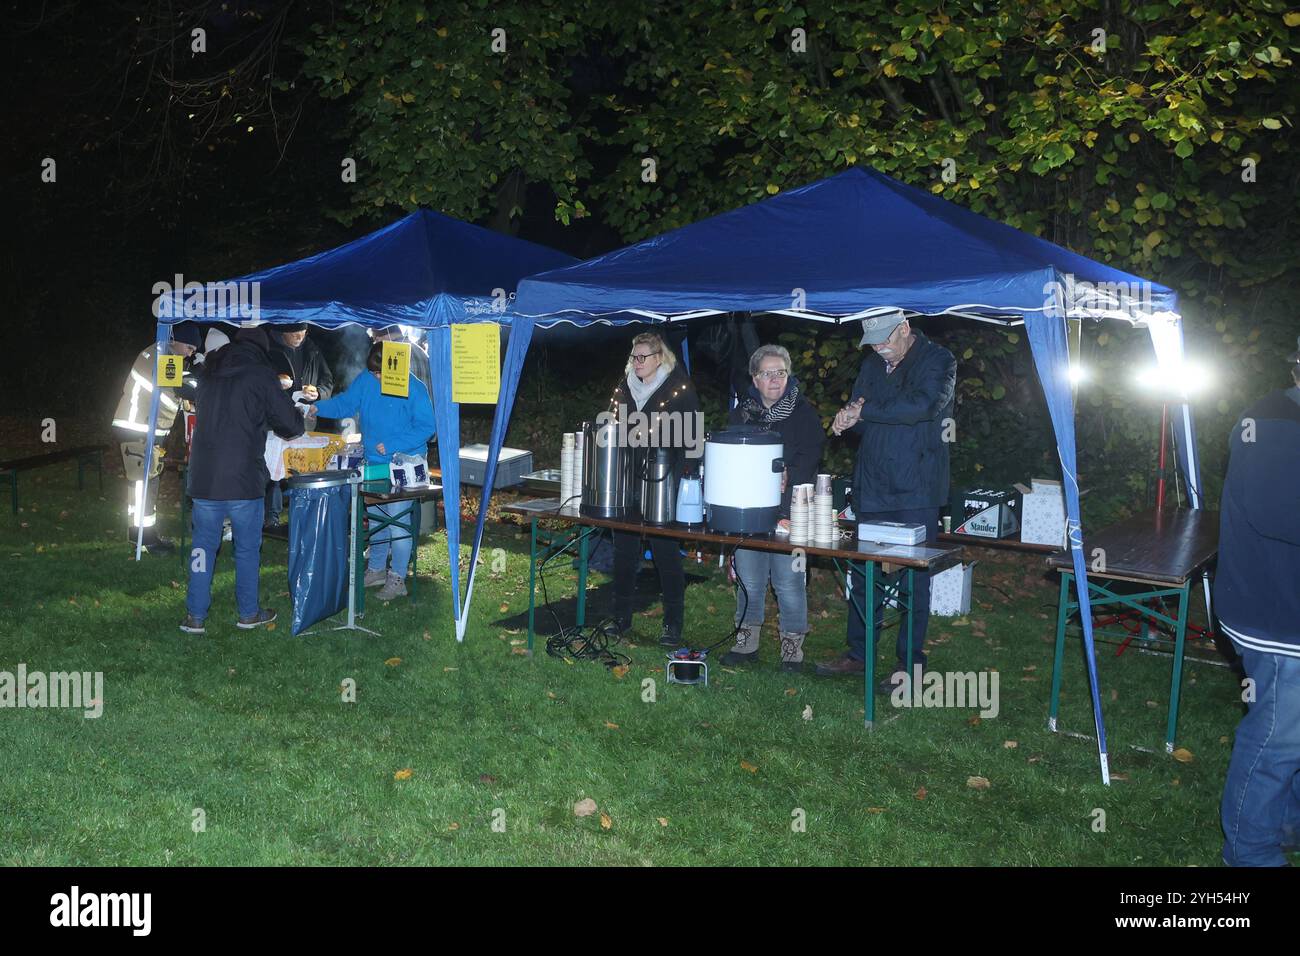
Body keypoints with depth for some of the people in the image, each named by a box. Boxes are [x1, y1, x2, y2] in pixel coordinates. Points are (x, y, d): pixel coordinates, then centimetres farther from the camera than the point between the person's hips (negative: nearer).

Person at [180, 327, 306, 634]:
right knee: (247, 547, 10)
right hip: (244, 479, -4)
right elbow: (292, 425, -5)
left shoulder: (210, 373, 10)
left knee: (203, 545, 12)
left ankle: (195, 616, 14)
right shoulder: (261, 375, -5)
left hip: (203, 478, 4)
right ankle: (249, 613, 21)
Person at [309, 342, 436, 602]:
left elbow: (427, 427, -16)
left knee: (398, 518, -8)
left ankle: (397, 578, 5)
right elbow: (346, 403, 8)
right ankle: (376, 570, 31)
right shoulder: (366, 379, -2)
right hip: (374, 462, 6)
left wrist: (393, 445, -21)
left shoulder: (414, 388, -17)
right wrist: (320, 407, -10)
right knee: (375, 517, 15)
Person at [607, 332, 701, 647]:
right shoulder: (624, 388, 11)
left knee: (666, 552, 1)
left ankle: (673, 624, 11)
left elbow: (692, 437, -5)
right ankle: (621, 618, 21)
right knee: (624, 551, 10)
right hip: (625, 481, 5)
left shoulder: (680, 388, -4)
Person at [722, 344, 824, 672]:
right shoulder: (741, 413, 12)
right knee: (749, 580, 8)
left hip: (789, 509, -3)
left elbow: (812, 455, -5)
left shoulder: (803, 412, 2)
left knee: (789, 580, -3)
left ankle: (792, 646, 10)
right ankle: (746, 642, 21)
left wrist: (787, 477, -19)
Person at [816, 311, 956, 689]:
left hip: (916, 491, -6)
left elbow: (922, 406, -22)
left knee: (913, 578, 0)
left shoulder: (938, 360, -4)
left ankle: (910, 663, 9)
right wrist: (848, 420, -5)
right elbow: (859, 420, 20)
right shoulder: (872, 364, 16)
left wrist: (864, 412, -14)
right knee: (864, 576, 9)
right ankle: (858, 653, 20)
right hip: (872, 488, 6)